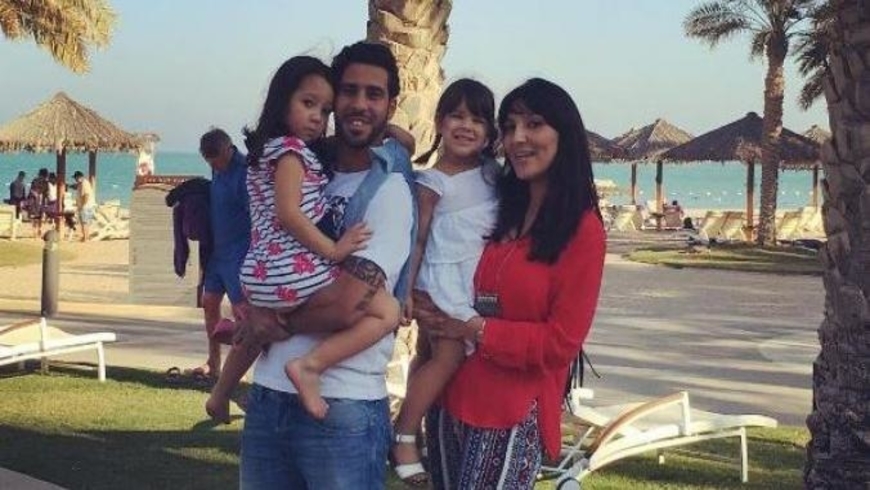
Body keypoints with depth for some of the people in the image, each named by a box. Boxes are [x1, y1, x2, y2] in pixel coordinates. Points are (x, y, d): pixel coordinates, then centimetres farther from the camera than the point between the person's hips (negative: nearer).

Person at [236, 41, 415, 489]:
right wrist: (254, 310, -6)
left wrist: (269, 319, -4)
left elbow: (346, 302, -18)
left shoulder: (389, 190, -8)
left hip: (343, 406, -6)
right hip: (268, 394, 6)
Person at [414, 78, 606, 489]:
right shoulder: (498, 208, 10)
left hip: (513, 416, -6)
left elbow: (562, 341, -12)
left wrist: (474, 329, -15)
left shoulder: (581, 229, -8)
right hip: (450, 401, 6)